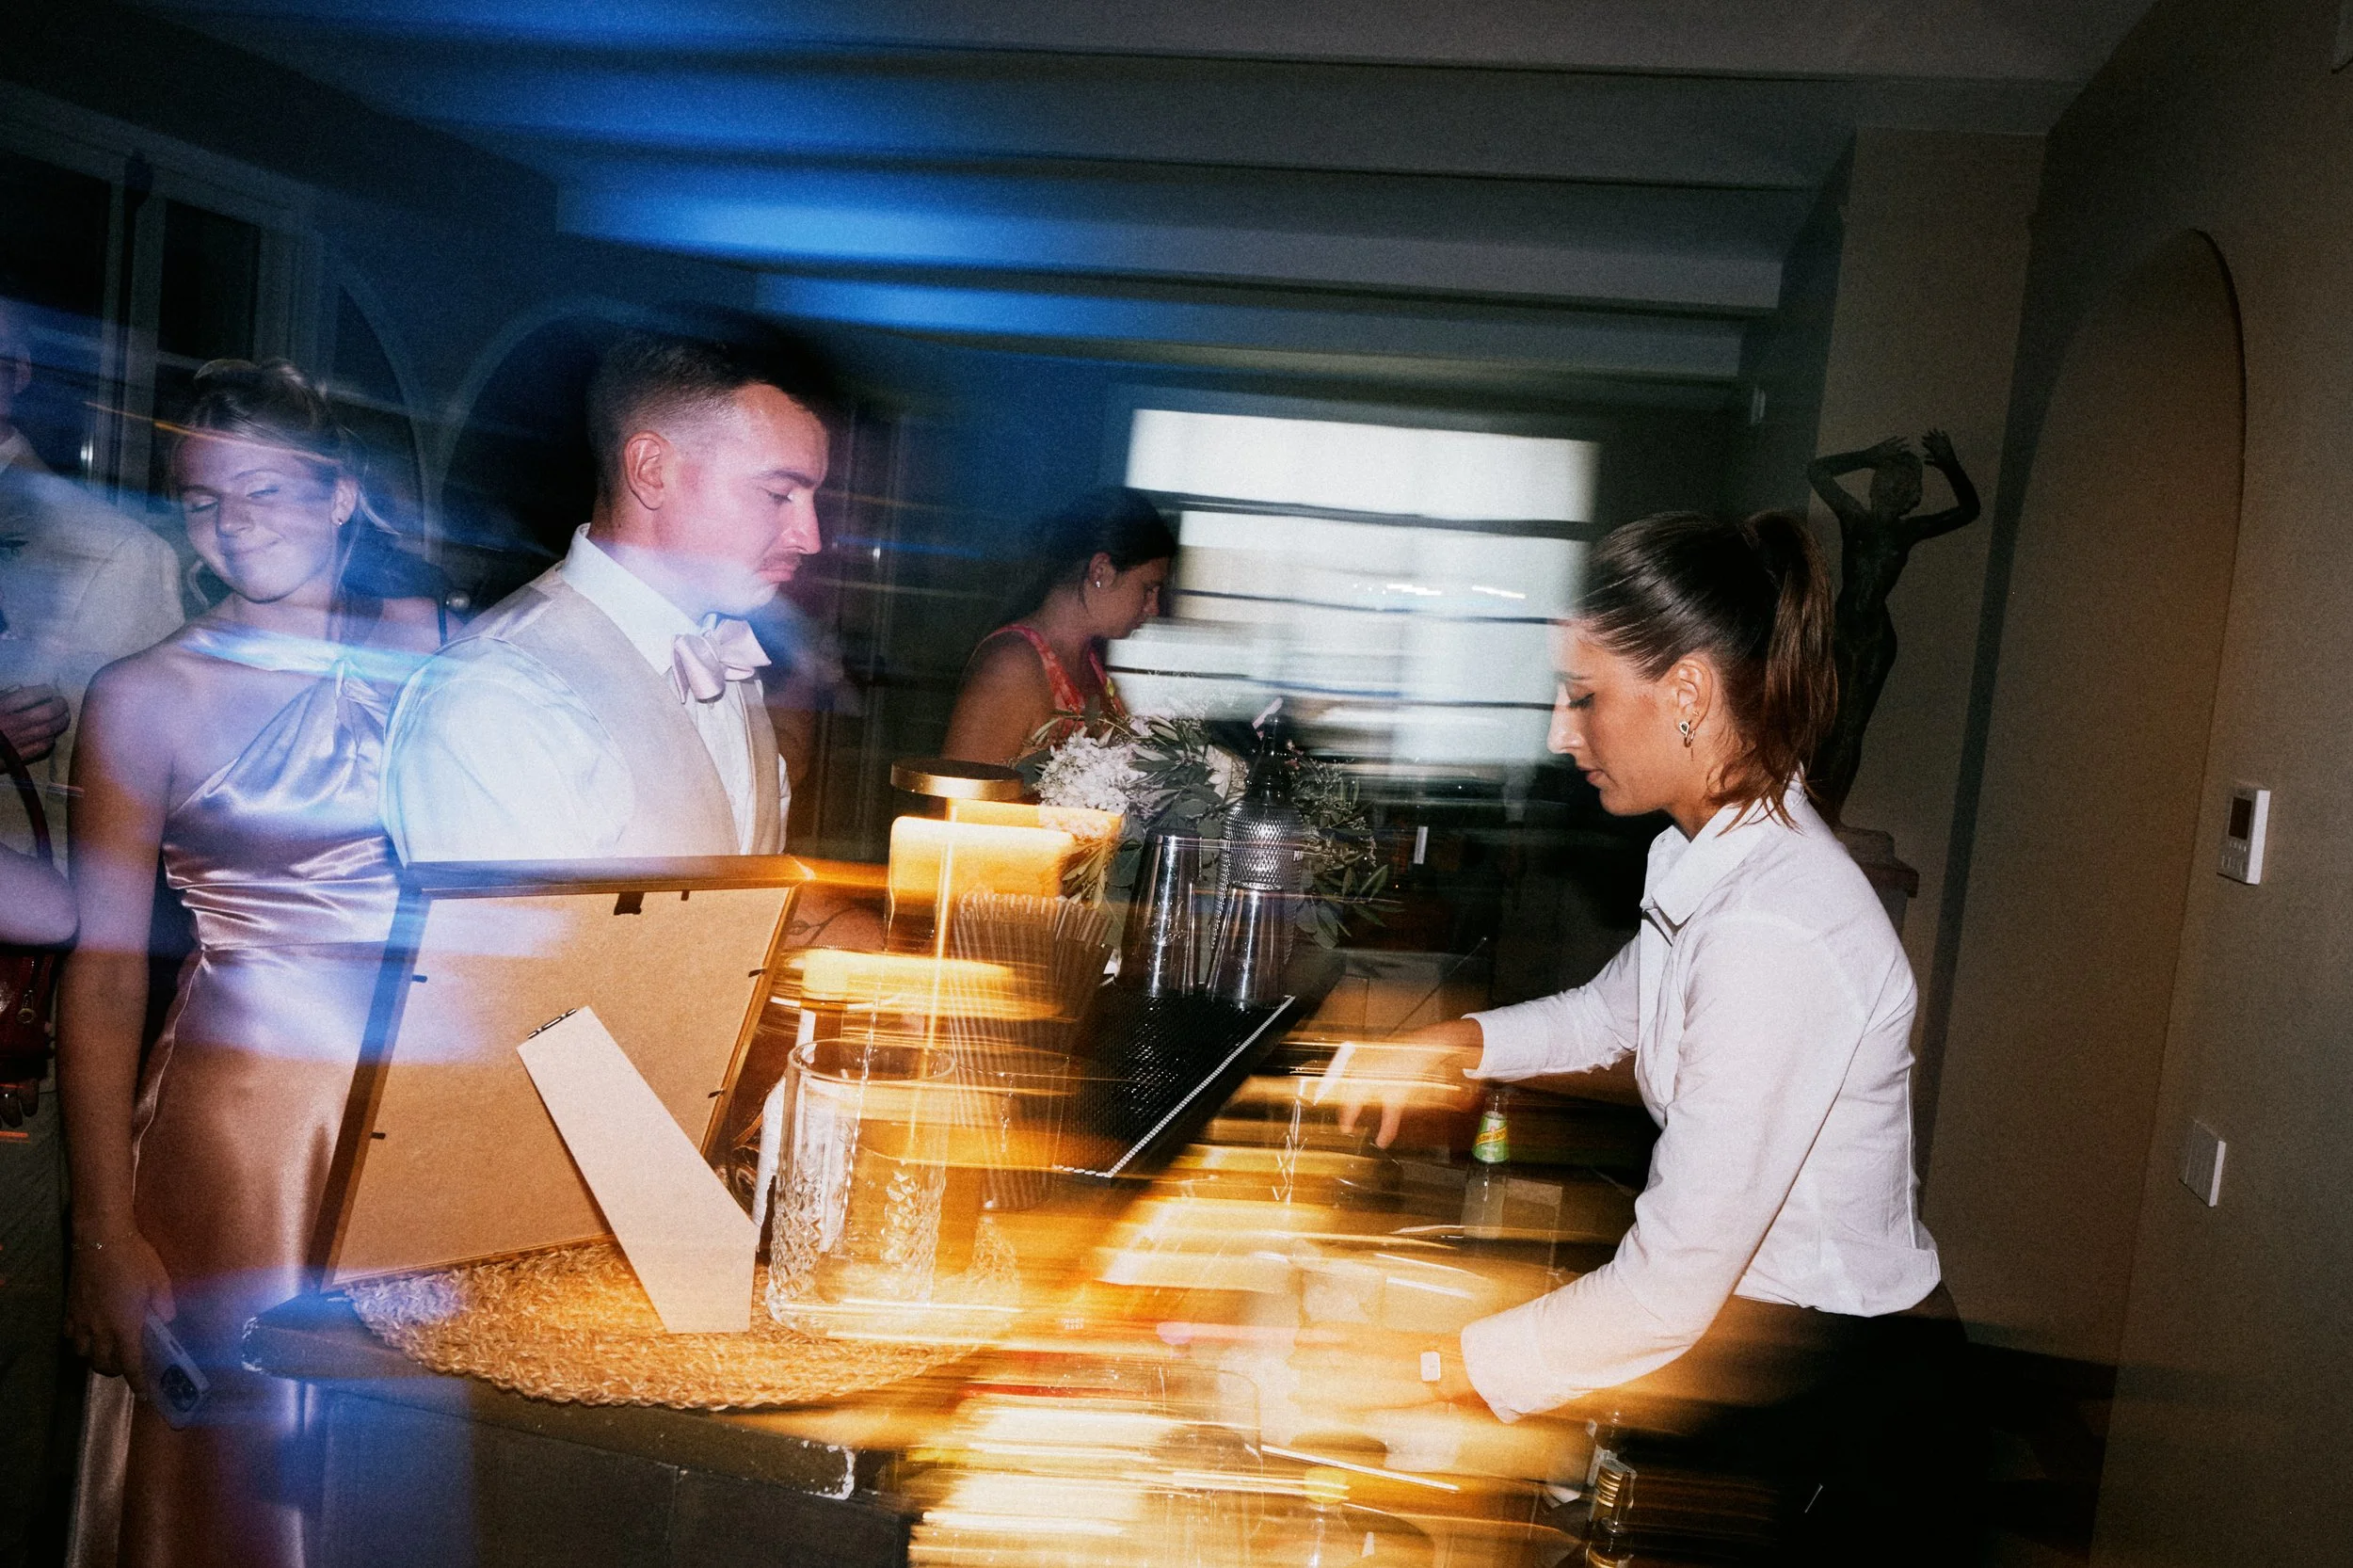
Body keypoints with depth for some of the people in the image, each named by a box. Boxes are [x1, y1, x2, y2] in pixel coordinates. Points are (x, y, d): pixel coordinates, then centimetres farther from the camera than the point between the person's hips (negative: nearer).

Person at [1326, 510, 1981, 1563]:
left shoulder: (1772, 938, -32)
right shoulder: (1716, 850, -2)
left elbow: (1667, 1294, -31)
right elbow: (1614, 1010, 18)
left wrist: (1422, 1373, -23)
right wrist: (1448, 1048, 2)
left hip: (1845, 1404, -8)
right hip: (1755, 1336, 9)